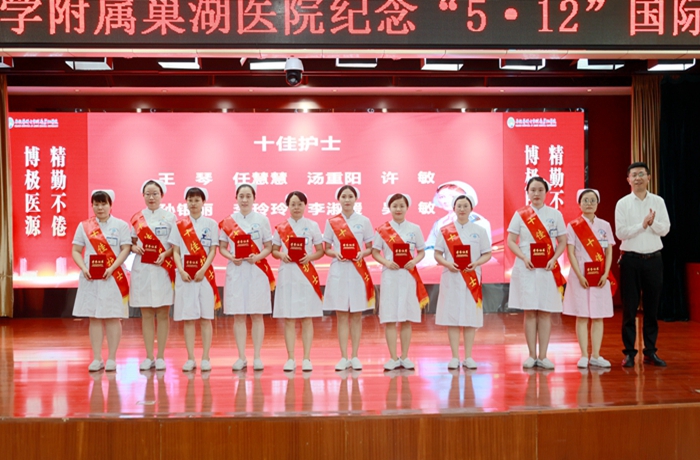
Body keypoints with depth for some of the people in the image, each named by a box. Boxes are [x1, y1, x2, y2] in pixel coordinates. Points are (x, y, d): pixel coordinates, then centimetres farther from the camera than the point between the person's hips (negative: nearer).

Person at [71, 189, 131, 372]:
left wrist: (112, 268, -17)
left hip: (113, 278, -2)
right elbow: (76, 251, 7)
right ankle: (97, 359, 9)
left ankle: (111, 359, 5)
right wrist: (83, 268, -10)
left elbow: (126, 249, -4)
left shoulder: (121, 225, 2)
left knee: (112, 317, -1)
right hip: (91, 278, 2)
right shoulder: (84, 226, 9)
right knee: (94, 317, 4)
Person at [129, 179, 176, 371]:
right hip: (142, 268, 2)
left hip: (163, 268, -2)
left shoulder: (170, 217, 3)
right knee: (146, 314, 5)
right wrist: (134, 248, -8)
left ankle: (160, 356, 7)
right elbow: (131, 242, 14)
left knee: (163, 314, 1)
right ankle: (149, 357, 11)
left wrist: (165, 254, -17)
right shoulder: (137, 218, 9)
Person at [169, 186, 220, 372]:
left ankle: (205, 358, 5)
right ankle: (190, 359, 7)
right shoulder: (179, 225, 8)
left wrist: (203, 270, -13)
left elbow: (212, 251, 0)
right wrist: (181, 271, -11)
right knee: (188, 318, 2)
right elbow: (176, 252, 5)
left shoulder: (211, 224, 5)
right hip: (185, 276, 1)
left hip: (205, 275, -1)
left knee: (205, 318, 1)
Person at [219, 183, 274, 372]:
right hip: (236, 271, 1)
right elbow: (222, 248, 8)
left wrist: (258, 256, -15)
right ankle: (241, 357, 9)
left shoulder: (262, 219, 4)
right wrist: (231, 257, -11)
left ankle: (257, 357, 7)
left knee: (257, 315, 1)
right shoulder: (228, 222, 5)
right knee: (238, 315, 2)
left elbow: (269, 247, 4)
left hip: (257, 270, -1)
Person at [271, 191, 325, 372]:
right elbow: (274, 250, 10)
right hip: (287, 275, 1)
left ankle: (307, 358, 5)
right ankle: (291, 358, 8)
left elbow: (320, 251, 5)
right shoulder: (280, 228, 6)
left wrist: (310, 257, -14)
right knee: (289, 319, 1)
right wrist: (281, 255, -11)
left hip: (307, 275, -1)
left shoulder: (312, 226, 4)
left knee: (307, 319, 0)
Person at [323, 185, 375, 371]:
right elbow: (326, 249, 8)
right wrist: (335, 254, -13)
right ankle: (344, 357, 6)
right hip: (339, 271, 0)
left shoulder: (364, 221, 5)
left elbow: (370, 248, 8)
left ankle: (354, 356, 9)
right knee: (341, 315, 1)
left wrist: (362, 253, -13)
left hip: (358, 271, 0)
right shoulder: (331, 222, 5)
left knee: (356, 315, 2)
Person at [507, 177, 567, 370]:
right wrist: (523, 258, -13)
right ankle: (532, 355, 6)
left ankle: (543, 356, 5)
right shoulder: (520, 215, 4)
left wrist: (553, 259, -10)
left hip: (548, 269, 1)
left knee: (545, 312, 1)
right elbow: (511, 241, 2)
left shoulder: (555, 214, 6)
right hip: (526, 268, -1)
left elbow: (562, 242, 6)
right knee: (529, 312, 0)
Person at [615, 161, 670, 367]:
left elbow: (665, 229, 0)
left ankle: (650, 351, 17)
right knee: (629, 307, 2)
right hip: (631, 259, -2)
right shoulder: (623, 203, -1)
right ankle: (629, 352, 9)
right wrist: (643, 224, -16)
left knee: (652, 306, 8)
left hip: (653, 258, 2)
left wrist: (653, 222, -19)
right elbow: (621, 233, -8)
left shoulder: (658, 201, 6)